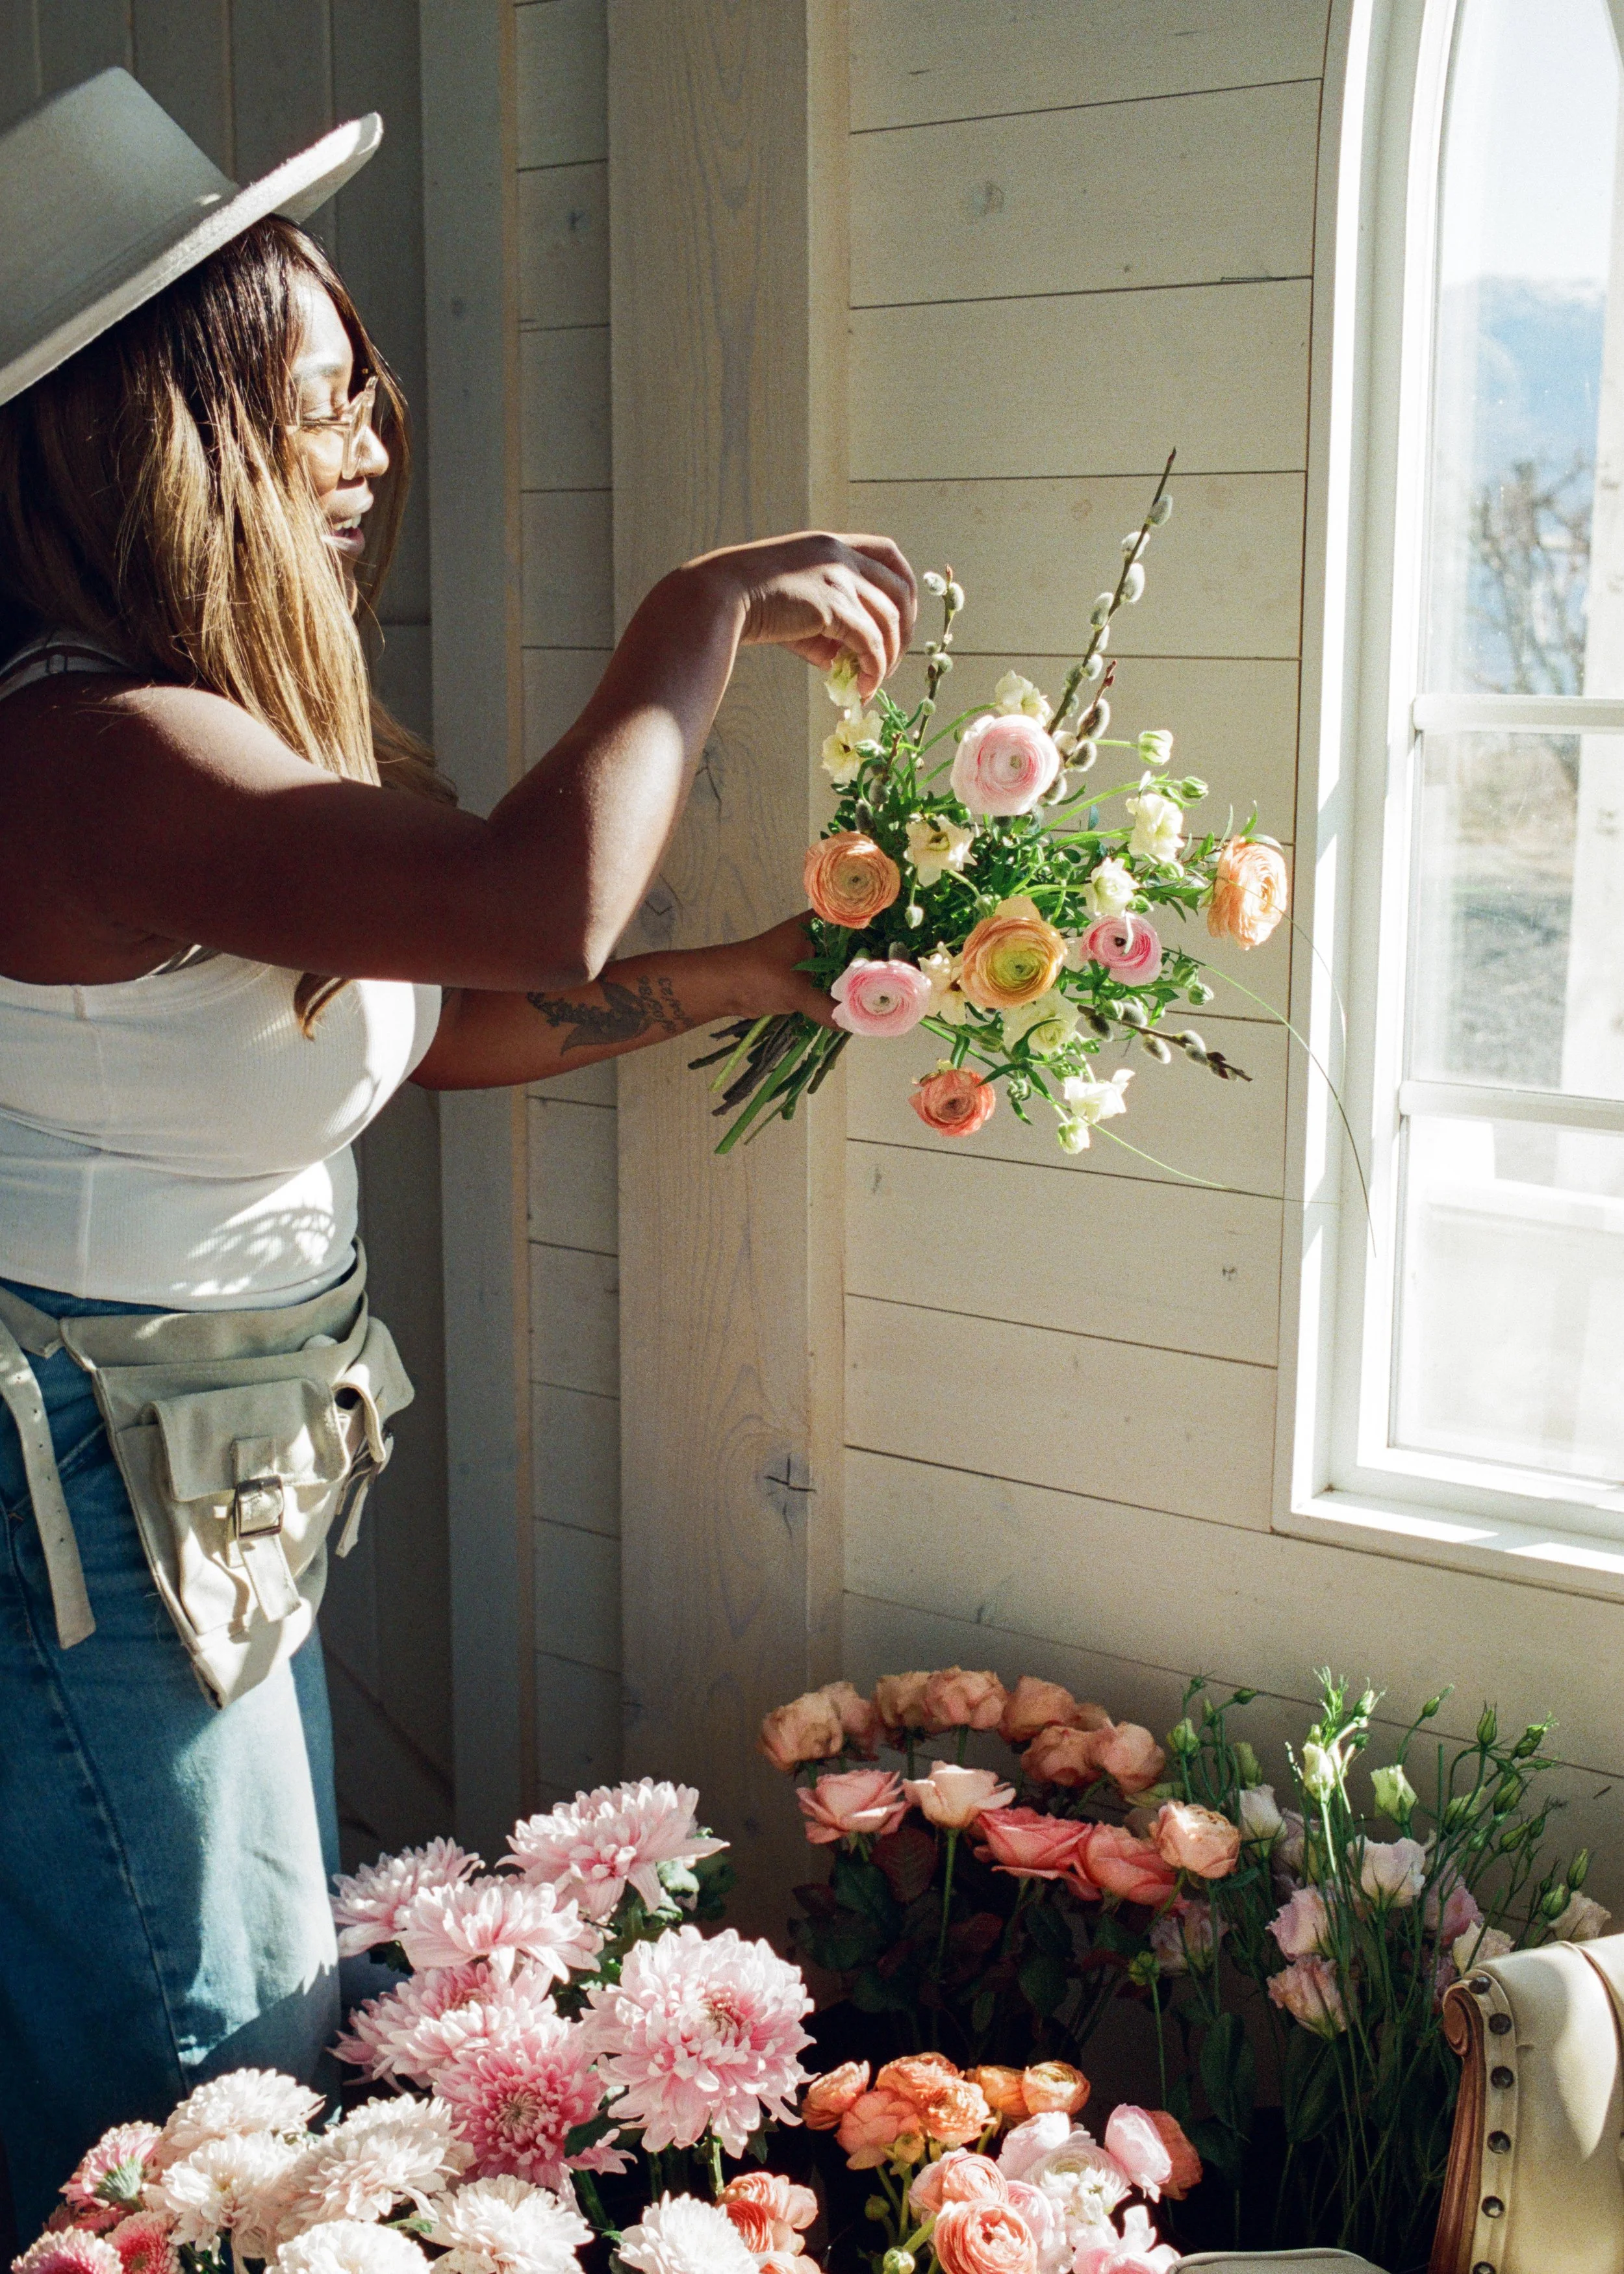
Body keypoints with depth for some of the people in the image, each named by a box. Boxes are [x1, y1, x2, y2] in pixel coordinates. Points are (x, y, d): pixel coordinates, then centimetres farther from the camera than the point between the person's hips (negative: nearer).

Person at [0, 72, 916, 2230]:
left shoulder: (256, 719, 5)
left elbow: (434, 1016, 13)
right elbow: (540, 909, -41)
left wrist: (750, 974, 5)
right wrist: (708, 609, -26)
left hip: (215, 1490, 10)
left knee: (271, 2022, 23)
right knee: (195, 2078, 8)